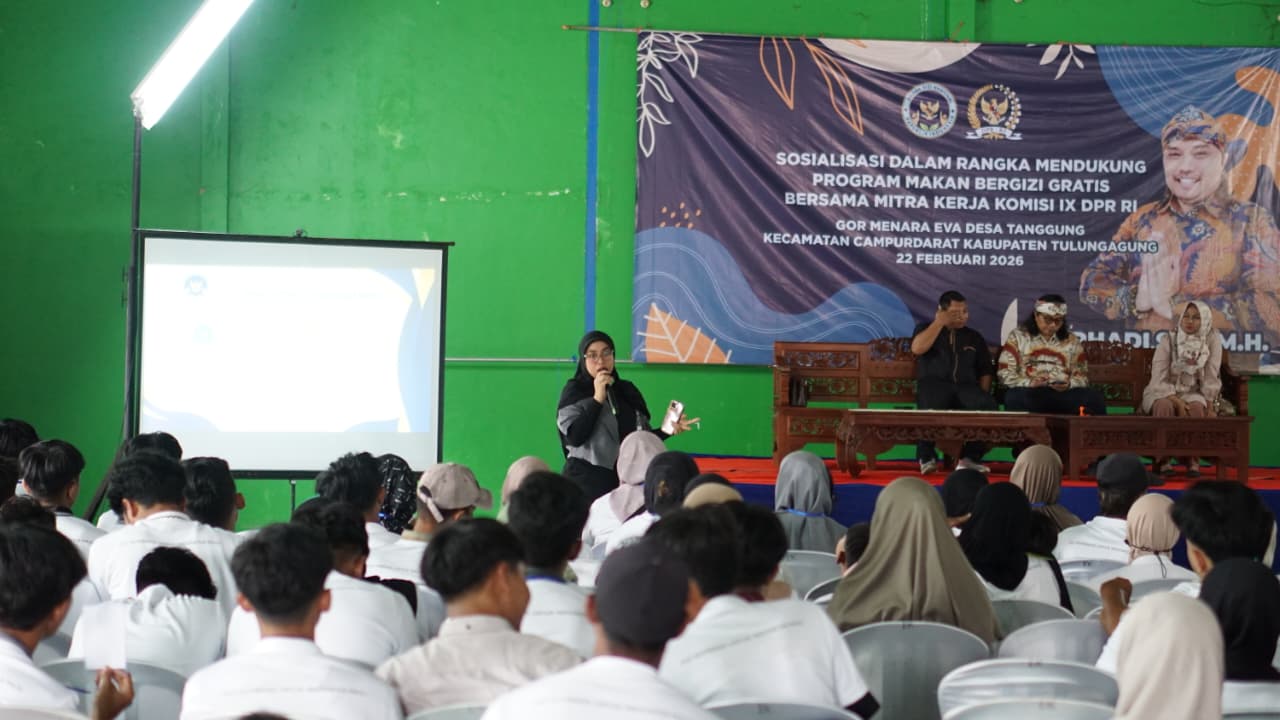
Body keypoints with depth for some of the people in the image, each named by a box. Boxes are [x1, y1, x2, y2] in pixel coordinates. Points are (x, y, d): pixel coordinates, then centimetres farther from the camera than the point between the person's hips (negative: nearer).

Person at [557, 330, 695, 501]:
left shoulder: (627, 391, 12)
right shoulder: (574, 391, -1)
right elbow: (574, 437, -15)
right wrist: (597, 398, -15)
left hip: (626, 478, 4)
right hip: (587, 479, -4)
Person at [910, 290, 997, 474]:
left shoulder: (974, 337, 23)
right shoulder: (925, 329, 16)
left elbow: (986, 371, 20)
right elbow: (917, 348, -7)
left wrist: (982, 395, 1)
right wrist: (939, 323, -2)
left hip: (966, 386, 3)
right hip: (934, 384, -3)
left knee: (988, 405, -32)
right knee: (932, 405, -40)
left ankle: (970, 457, -23)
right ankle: (926, 456, -20)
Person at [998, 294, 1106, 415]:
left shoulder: (1072, 341, 17)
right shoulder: (1018, 336, 10)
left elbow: (1082, 377, 15)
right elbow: (1005, 374, 3)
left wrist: (1069, 384, -9)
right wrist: (1030, 382, -15)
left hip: (1064, 394, 2)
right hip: (1030, 393, -2)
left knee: (1094, 398, -28)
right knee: (1015, 398, -39)